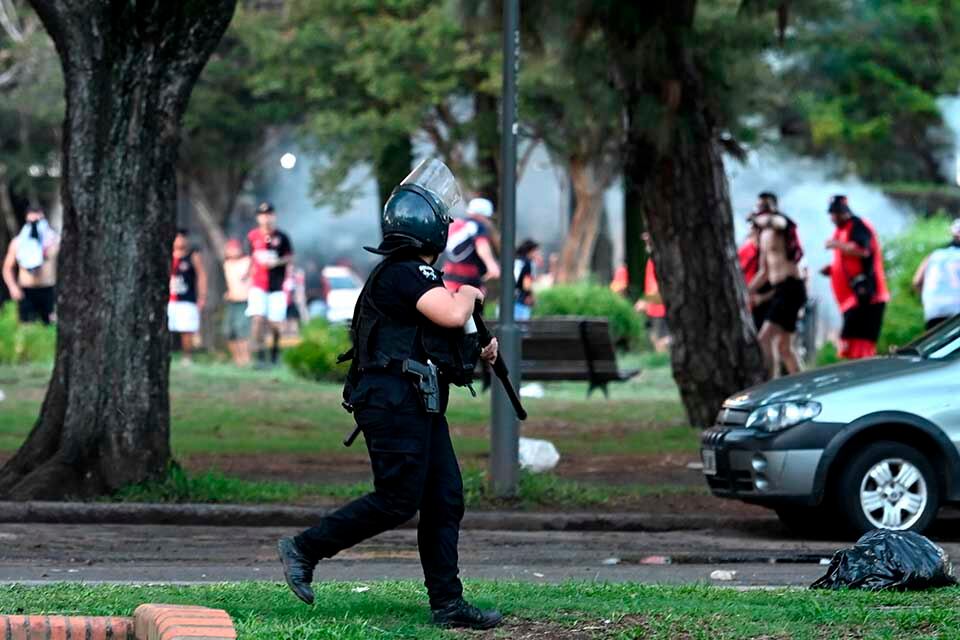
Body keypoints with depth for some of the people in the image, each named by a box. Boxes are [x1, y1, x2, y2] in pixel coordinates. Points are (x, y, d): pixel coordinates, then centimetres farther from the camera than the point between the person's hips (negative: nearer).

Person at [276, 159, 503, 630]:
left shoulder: (410, 274, 19)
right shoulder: (405, 273, -14)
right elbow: (451, 315, -27)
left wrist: (477, 351, 20)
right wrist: (468, 293, -5)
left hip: (420, 406, 10)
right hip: (395, 401, -10)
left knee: (445, 499, 6)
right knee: (396, 501, -10)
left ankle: (447, 604, 6)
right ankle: (304, 549, 0)